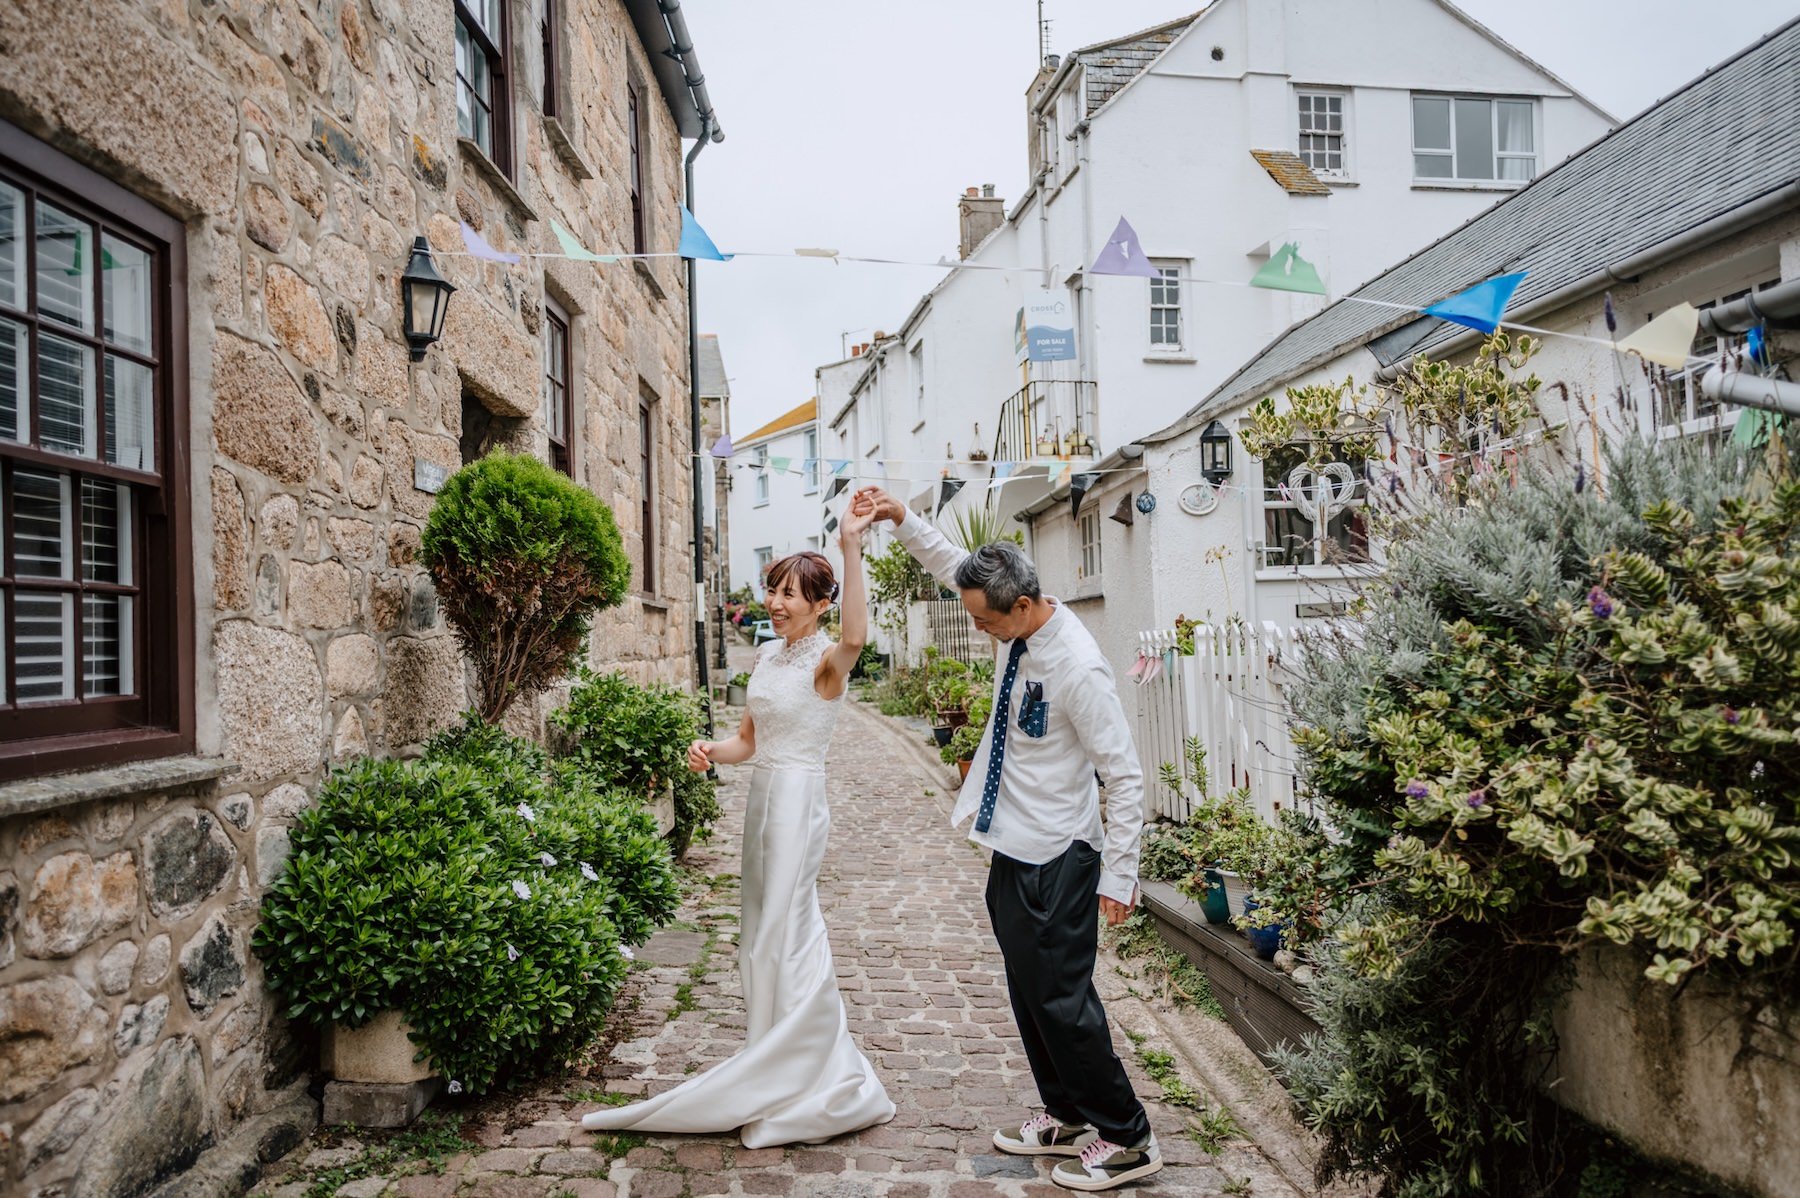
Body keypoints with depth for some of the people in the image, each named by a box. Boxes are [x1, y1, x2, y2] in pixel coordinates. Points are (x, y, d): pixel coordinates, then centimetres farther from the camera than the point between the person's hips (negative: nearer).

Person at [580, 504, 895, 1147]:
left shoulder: (826, 660, -14)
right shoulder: (768, 655, 10)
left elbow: (855, 635, -40)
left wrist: (851, 549, -44)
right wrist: (710, 751, -6)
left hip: (797, 799, -9)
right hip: (762, 794, 9)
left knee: (783, 935, -2)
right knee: (764, 930, 16)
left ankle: (795, 1082, 15)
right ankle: (788, 1076, 32)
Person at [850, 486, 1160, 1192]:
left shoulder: (1077, 669, -25)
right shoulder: (1014, 627, -2)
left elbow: (1125, 777, -20)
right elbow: (954, 565, 16)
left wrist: (1119, 876, -17)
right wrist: (902, 519, 5)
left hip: (1056, 860, -9)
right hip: (1012, 848, 9)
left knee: (1061, 1000, 1)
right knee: (1029, 994, 19)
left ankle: (1126, 1141, 20)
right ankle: (1066, 1118, 37)